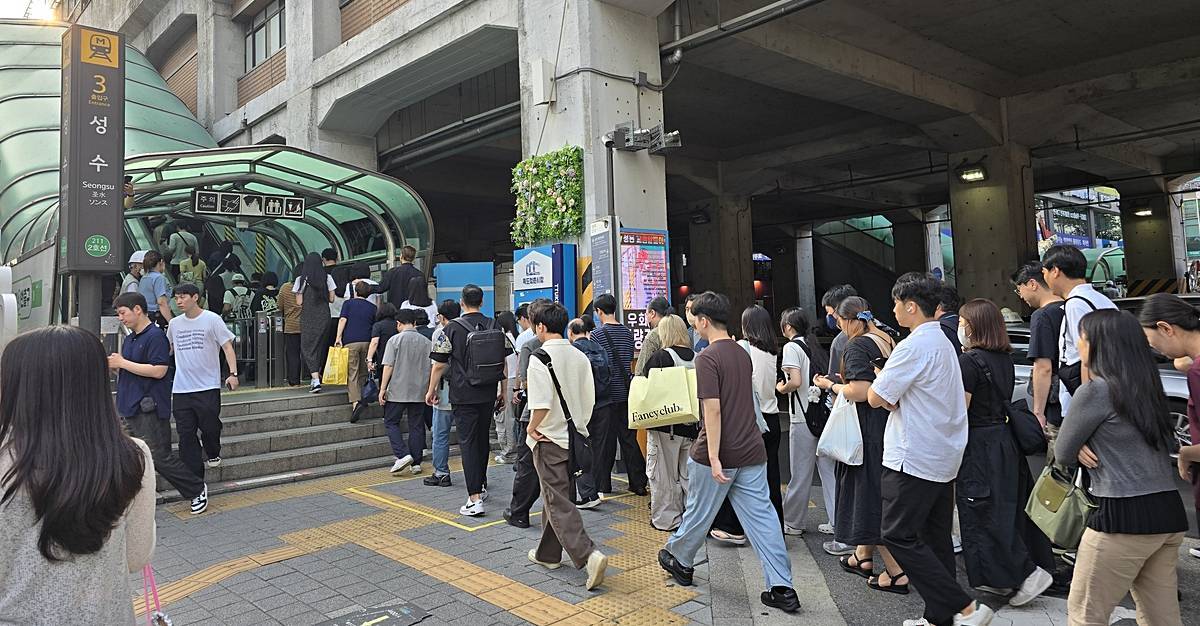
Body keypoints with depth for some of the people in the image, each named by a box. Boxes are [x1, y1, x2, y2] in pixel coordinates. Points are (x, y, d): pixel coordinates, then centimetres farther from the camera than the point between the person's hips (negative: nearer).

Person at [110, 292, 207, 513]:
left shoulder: (155, 336, -13)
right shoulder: (129, 339, 16)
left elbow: (158, 371, -22)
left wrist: (123, 363, -16)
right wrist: (113, 366, 4)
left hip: (149, 409, -9)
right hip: (129, 408, 9)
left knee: (160, 457, -5)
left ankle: (197, 489, 9)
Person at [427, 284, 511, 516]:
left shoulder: (452, 328, -9)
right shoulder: (495, 327, 3)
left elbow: (440, 365, -7)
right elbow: (504, 361, 8)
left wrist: (431, 390, 6)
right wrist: (503, 388, 19)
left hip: (464, 395, -4)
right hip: (488, 394, 4)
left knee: (468, 442, -3)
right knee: (483, 438, 20)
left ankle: (475, 498, -9)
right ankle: (481, 482, 37)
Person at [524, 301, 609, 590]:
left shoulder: (540, 358, -16)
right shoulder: (580, 357, 5)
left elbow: (542, 403, -23)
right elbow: (589, 399, 6)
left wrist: (531, 427, -8)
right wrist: (579, 426, 14)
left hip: (549, 439, -7)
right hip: (575, 436, 7)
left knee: (559, 503, -2)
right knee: (556, 496, 19)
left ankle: (589, 556, -16)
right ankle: (547, 553, 32)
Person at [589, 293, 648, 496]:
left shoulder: (597, 334, -10)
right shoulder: (627, 333, 7)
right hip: (627, 393, 5)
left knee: (604, 441, 3)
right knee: (629, 438, 10)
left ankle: (603, 485, 10)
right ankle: (639, 483, 13)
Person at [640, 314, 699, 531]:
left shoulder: (659, 357, -12)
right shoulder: (698, 358, 1)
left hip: (666, 425, -4)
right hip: (693, 425, 5)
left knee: (665, 474, 7)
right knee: (689, 473, 15)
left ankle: (666, 519, 13)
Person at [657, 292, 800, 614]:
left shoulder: (707, 357, -15)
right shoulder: (743, 354, 10)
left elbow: (713, 409, -22)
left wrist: (714, 458, -22)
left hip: (720, 454, -7)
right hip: (752, 451, 7)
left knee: (699, 513, 14)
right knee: (763, 517, 6)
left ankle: (679, 561, 35)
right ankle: (782, 588, 5)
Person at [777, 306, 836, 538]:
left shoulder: (791, 347, -8)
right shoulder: (817, 346, 12)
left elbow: (796, 382, -18)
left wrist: (781, 388, -1)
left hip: (803, 417, -7)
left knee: (800, 474, 3)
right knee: (829, 470, 10)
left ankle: (792, 523, 15)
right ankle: (836, 521, 13)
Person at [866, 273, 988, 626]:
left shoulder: (914, 346, -18)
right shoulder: (943, 342, 14)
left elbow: (875, 398, -16)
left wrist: (882, 384, 3)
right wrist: (891, 397, 2)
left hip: (914, 459, -10)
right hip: (944, 457, 10)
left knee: (899, 536, -3)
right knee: (935, 538, 13)